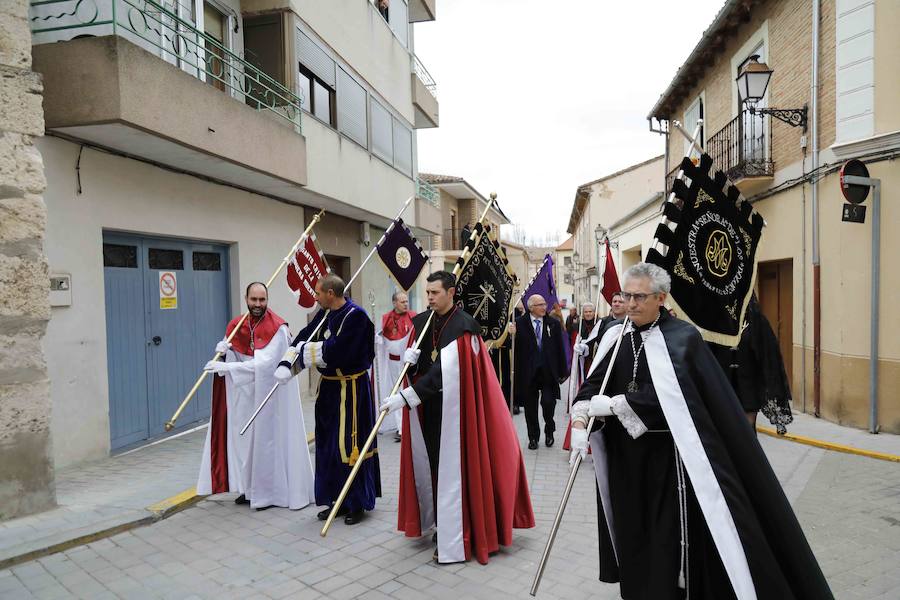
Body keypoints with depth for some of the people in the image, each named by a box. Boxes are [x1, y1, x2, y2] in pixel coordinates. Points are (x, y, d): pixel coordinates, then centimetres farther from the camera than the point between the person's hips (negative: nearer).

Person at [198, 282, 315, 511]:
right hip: (248, 393, 6)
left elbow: (263, 364, -25)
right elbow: (233, 357, 11)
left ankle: (272, 491, 17)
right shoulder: (237, 324, 2)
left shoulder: (278, 328, -19)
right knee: (248, 438, 13)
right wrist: (223, 348, -13)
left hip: (273, 391, -6)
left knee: (270, 439, 2)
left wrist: (225, 367, -27)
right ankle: (253, 488, 28)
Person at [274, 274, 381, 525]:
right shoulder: (325, 314, 6)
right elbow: (304, 336, 3)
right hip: (329, 387, 8)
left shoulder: (355, 315, -19)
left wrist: (305, 350, -12)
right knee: (329, 445, 14)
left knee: (349, 445, 0)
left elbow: (335, 351, -27)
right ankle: (338, 500, 28)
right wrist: (286, 364, -12)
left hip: (350, 389, -8)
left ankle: (357, 503, 17)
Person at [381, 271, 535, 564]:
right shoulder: (421, 321, 5)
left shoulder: (463, 325, -17)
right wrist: (409, 359, -12)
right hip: (428, 409, 6)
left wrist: (405, 396, -27)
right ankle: (443, 524, 31)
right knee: (434, 466, 13)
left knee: (455, 468, 0)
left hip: (454, 410, -6)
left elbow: (443, 372, -24)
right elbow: (416, 364, 13)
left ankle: (456, 539, 13)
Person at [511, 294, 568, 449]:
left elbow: (560, 349, 5)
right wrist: (512, 335, -25)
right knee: (530, 407, 9)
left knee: (548, 403, -5)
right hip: (528, 372, 0)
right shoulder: (520, 323, -4)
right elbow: (515, 348, -4)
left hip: (548, 371, 1)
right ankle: (533, 437, 27)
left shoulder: (553, 323, 4)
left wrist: (562, 372, 4)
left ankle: (549, 431, 24)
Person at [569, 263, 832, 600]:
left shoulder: (682, 337, -10)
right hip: (624, 451, 4)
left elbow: (669, 394, -22)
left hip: (667, 451, -4)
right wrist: (580, 422, -20)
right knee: (630, 530, 12)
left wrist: (614, 404, -22)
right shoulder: (615, 336, 3)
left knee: (667, 530, 1)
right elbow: (594, 383, -4)